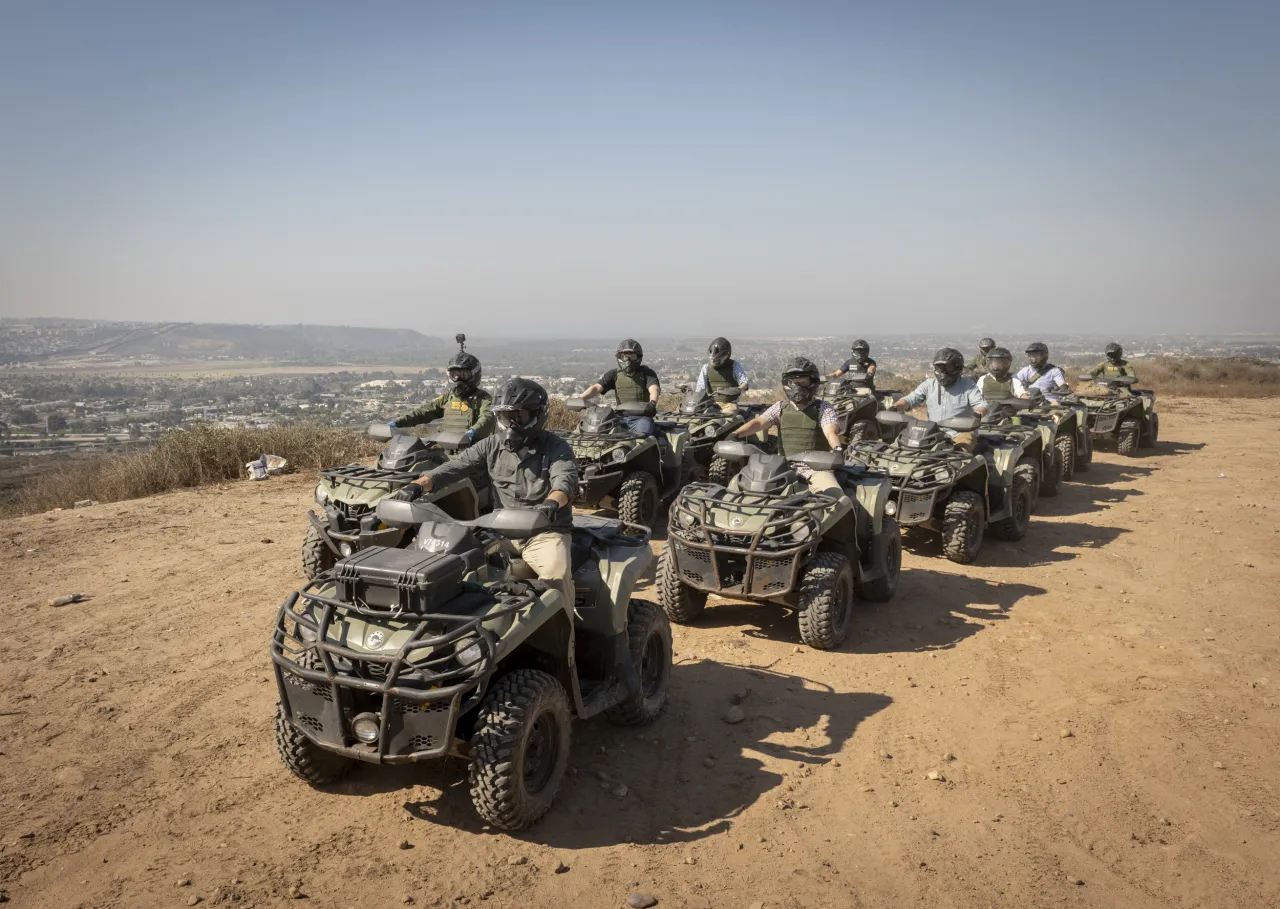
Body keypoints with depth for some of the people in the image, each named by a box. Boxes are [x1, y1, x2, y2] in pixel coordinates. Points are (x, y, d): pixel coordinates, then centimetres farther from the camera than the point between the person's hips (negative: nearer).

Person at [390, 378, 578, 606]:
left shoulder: (556, 448, -4)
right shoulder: (492, 446, 7)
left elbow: (566, 479, -23)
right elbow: (455, 466, -3)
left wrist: (551, 503, -47)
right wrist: (418, 485, -21)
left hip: (545, 532, -4)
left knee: (556, 574, -30)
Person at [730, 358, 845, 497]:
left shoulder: (824, 409, 4)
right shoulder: (780, 408, 13)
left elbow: (830, 431, -14)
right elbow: (758, 422, -2)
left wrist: (837, 448, -37)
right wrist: (735, 434, -21)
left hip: (816, 469, -2)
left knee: (837, 499, -29)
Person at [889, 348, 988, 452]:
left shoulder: (968, 385, 4)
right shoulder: (929, 384, 12)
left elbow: (981, 405, -4)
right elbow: (910, 399, 5)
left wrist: (978, 412, -30)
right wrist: (895, 407, -17)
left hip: (961, 433, -3)